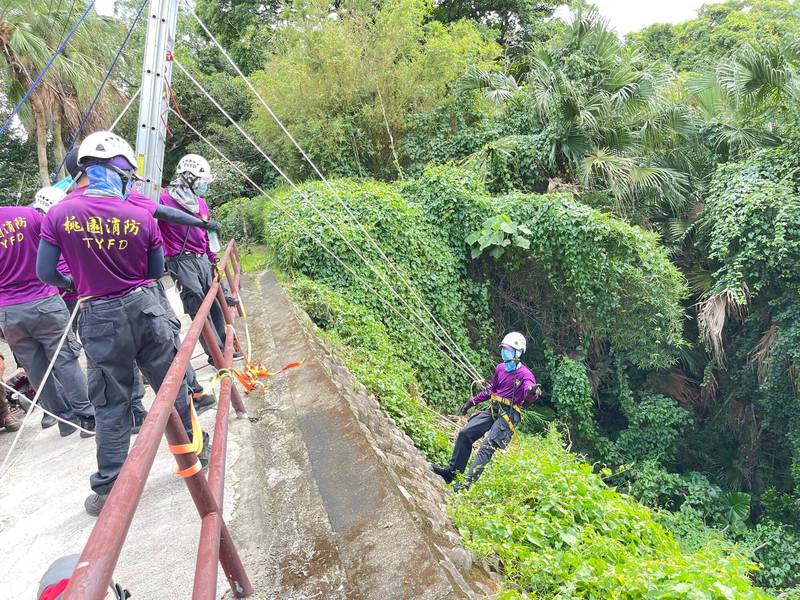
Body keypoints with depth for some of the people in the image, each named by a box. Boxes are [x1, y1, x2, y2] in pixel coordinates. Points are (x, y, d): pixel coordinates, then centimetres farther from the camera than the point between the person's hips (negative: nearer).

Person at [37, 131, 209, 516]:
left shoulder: (59, 214, -7)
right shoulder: (141, 216, -6)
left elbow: (45, 273, -1)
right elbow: (157, 271, 5)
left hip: (99, 318, 0)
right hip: (145, 307, 0)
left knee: (111, 404, 10)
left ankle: (109, 489, 20)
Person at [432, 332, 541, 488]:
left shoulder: (525, 374, -12)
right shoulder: (500, 368, 10)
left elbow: (529, 394, -31)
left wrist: (533, 392, -56)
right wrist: (472, 402, 23)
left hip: (509, 414, -7)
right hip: (493, 409, 7)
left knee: (488, 446, -19)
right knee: (465, 433, 1)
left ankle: (469, 482, -19)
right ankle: (453, 471, 11)